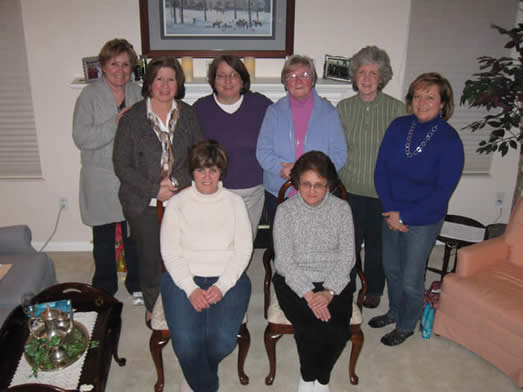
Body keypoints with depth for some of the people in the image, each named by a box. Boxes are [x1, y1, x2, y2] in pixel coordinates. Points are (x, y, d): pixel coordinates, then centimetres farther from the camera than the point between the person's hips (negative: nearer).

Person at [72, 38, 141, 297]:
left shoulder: (136, 92, 3)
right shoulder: (89, 95, -9)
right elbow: (81, 138, -17)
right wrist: (115, 124, -25)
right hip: (101, 181, -3)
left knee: (134, 234, 14)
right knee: (103, 237, 12)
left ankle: (136, 284, 34)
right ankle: (104, 289, 32)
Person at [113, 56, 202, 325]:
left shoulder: (188, 115, 2)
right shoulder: (132, 119, -6)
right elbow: (122, 166, -7)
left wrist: (176, 181, -14)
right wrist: (155, 189, -14)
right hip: (144, 204, -1)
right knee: (150, 255, 12)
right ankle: (153, 306, 36)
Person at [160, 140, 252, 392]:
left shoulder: (234, 203, 7)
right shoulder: (177, 203, 5)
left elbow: (243, 250, 1)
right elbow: (170, 252, -1)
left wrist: (221, 286, -13)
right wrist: (191, 289, -14)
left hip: (228, 278, 1)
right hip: (184, 278, 0)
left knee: (223, 338, -21)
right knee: (185, 339, -23)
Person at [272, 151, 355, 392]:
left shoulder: (341, 209, 0)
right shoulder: (285, 210, -4)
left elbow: (347, 255, -2)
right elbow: (284, 260, -9)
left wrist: (329, 291, -15)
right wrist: (308, 294, -20)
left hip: (335, 282, 2)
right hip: (294, 282, -1)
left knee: (338, 331, -21)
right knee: (311, 329, -24)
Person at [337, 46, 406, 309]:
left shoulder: (396, 109, -6)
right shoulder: (343, 108, 0)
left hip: (383, 191, -1)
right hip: (350, 189, 1)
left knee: (377, 243, 14)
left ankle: (373, 289, 38)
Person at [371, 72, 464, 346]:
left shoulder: (449, 140, -16)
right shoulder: (398, 127, -4)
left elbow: (443, 191, -16)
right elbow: (381, 170, -3)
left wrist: (404, 216, -17)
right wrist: (390, 211, -12)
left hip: (424, 221, -4)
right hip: (391, 214, 5)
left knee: (411, 278, 9)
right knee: (391, 268, 20)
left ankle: (406, 326, 36)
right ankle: (394, 312, 47)